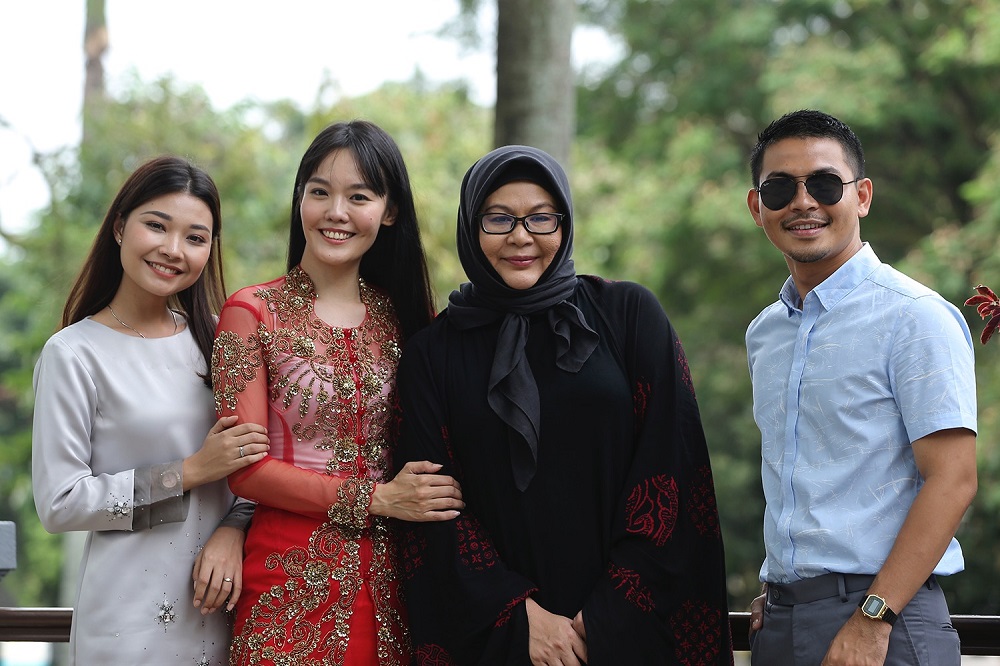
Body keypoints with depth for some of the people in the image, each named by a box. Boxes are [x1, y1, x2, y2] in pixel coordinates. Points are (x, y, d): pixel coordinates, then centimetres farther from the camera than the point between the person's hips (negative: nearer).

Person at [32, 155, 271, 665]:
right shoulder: (74, 353, -9)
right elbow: (58, 503, -12)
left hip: (221, 604, 5)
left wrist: (233, 529, -10)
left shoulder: (208, 339, 6)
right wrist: (189, 474, -15)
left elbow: (249, 462, 10)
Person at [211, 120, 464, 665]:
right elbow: (246, 470, -9)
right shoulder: (253, 313, -3)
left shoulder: (404, 316, 9)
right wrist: (375, 498, -13)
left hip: (388, 575, 3)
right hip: (292, 579, -3)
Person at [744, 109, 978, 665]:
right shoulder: (764, 334, 13)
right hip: (779, 618, 6)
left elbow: (952, 480, -14)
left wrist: (872, 619, -19)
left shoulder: (915, 317, -8)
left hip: (882, 619, -6)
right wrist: (774, 593, 8)